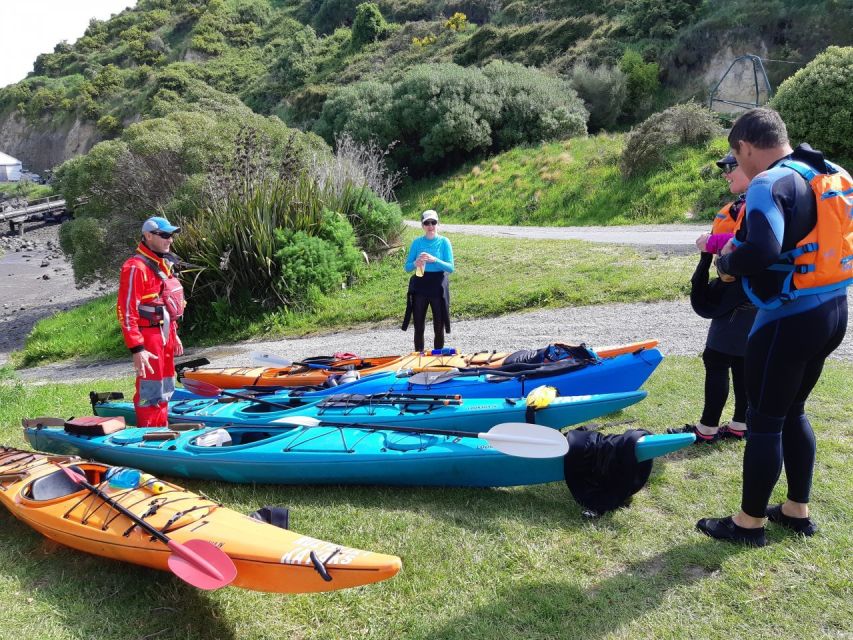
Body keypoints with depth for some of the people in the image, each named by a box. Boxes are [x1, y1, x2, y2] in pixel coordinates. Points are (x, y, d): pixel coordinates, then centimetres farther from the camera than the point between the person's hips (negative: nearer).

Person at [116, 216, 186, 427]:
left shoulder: (164, 264, 14)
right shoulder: (135, 267, -15)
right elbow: (126, 310, -20)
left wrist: (174, 334, 23)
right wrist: (136, 349, -23)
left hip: (165, 334, 9)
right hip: (148, 336, -9)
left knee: (165, 389, 18)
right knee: (151, 393, -4)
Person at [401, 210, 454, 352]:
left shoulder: (444, 242, -2)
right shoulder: (417, 242, 2)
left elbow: (450, 268, -7)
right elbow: (407, 268, 3)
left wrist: (435, 260, -23)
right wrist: (415, 263, -18)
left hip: (438, 287, -1)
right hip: (420, 286, 1)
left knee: (439, 327, 5)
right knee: (419, 327, 5)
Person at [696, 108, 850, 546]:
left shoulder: (771, 184, -17)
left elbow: (762, 251, -32)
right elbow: (817, 243, 14)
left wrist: (727, 262, -11)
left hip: (790, 320, -9)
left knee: (764, 421, 3)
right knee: (792, 412, 21)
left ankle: (750, 523, 16)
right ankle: (797, 511, 32)